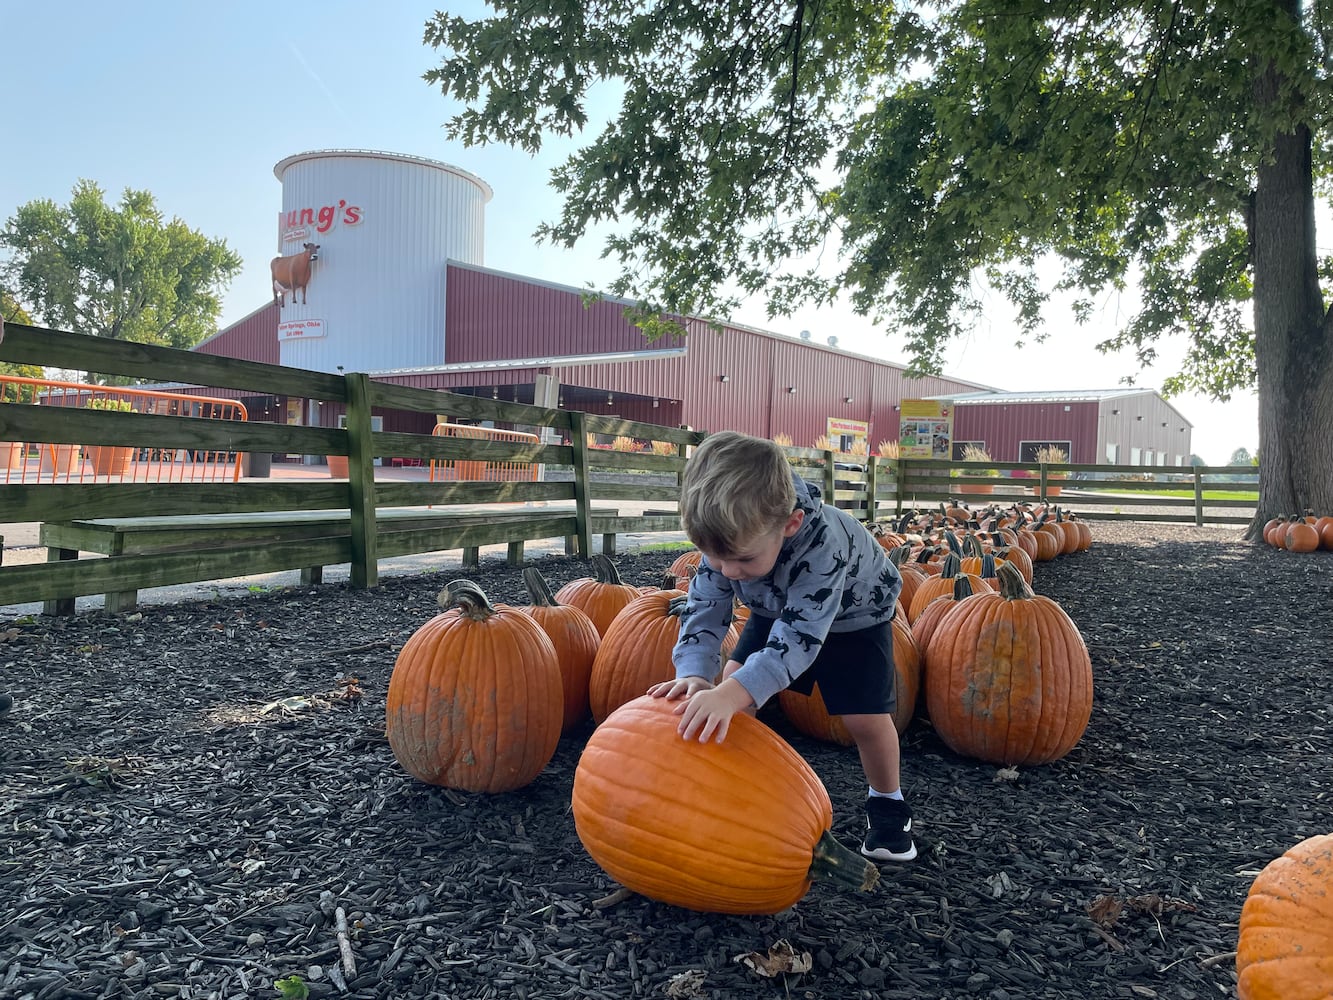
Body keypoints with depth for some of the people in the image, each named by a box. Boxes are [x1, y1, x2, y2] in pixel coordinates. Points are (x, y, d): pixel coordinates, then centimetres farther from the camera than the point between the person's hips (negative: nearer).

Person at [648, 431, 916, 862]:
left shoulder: (823, 545, -46)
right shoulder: (728, 539, -29)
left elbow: (798, 637, -49)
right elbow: (704, 609, -24)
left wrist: (733, 694, -61)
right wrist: (694, 674, -42)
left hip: (853, 614, -4)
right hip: (777, 608, 5)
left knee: (865, 716, -12)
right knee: (736, 675, -10)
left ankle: (887, 804, 15)